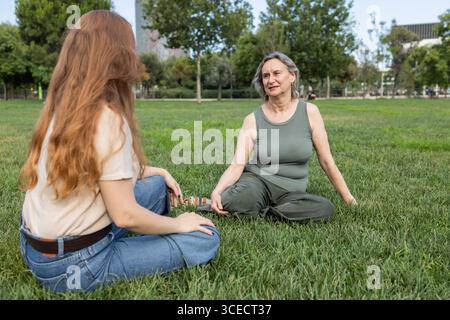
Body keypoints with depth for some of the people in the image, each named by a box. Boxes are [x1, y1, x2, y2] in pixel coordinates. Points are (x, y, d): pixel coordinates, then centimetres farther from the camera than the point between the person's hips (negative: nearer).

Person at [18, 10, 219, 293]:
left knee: (156, 185, 18)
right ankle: (98, 275, 2)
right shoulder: (108, 117, -25)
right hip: (71, 265, -8)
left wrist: (154, 171, 10)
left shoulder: (63, 109, 1)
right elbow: (125, 215, -23)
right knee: (207, 240, -3)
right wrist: (178, 223, -6)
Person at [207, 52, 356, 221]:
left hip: (291, 192, 3)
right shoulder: (252, 120, -4)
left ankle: (259, 211, -13)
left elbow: (326, 160, 2)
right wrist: (216, 192, -30)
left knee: (326, 208, -29)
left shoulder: (309, 112, -2)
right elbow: (237, 165, -11)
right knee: (233, 201, -37)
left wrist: (347, 197, 4)